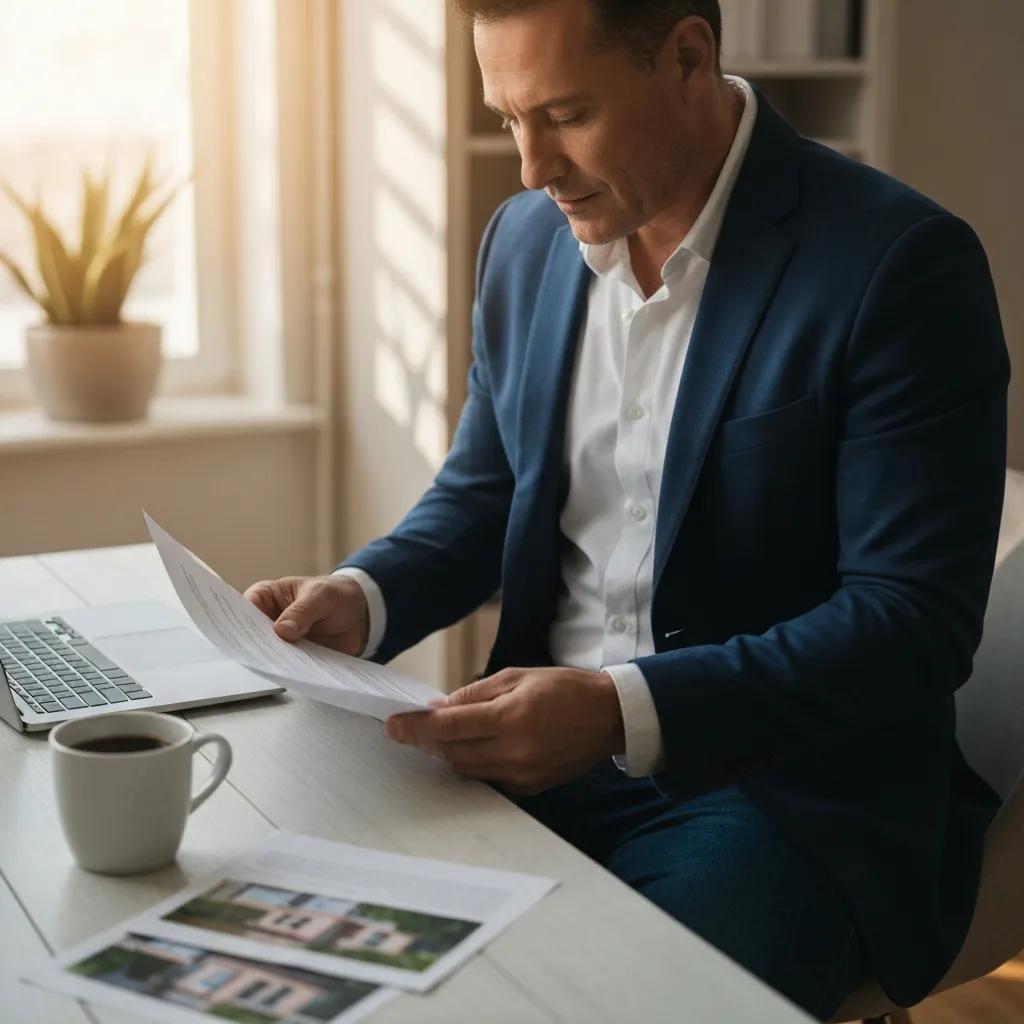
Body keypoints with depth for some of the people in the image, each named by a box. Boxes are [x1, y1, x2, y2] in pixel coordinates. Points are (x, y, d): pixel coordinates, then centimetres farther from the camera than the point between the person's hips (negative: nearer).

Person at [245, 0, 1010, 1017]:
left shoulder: (899, 263, -14)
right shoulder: (525, 239, 6)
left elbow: (914, 621, -17)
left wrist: (624, 708, -27)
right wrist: (365, 597, -3)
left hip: (784, 786, -5)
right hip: (545, 746, 6)